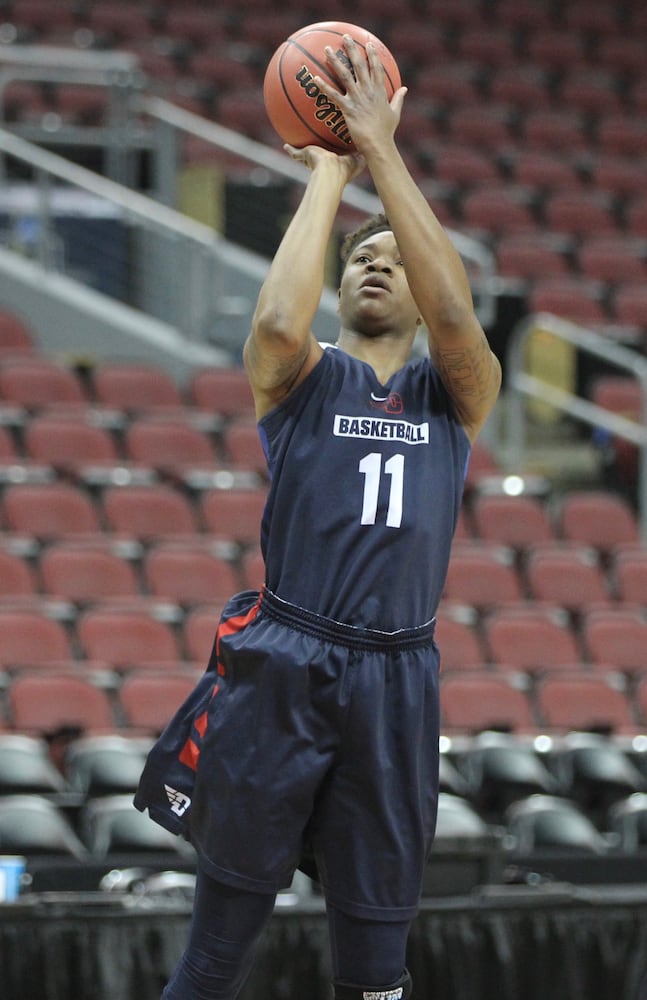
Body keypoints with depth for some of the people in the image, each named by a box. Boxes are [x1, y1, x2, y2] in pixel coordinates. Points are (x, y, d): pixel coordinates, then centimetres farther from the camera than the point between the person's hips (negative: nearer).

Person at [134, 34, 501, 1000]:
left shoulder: (454, 393, 10)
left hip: (394, 679, 2)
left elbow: (455, 314, -12)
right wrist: (330, 170, -10)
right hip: (279, 670, -2)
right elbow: (278, 323, -18)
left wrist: (383, 153, -13)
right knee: (231, 905, 1)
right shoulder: (302, 376, 6)